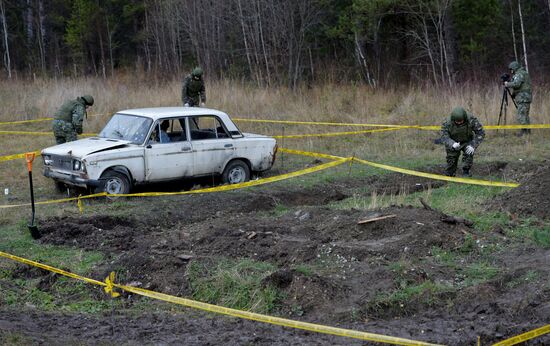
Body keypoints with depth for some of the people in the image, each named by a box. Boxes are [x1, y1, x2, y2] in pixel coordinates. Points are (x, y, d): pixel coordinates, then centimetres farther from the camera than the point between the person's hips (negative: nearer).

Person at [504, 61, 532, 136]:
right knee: (525, 115, 14)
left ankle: (524, 131, -12)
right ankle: (527, 131, 17)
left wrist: (507, 84, -10)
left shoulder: (519, 74, -11)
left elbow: (516, 84, -25)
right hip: (526, 97, 11)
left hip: (523, 98, -11)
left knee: (521, 116, -10)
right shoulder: (525, 73, 21)